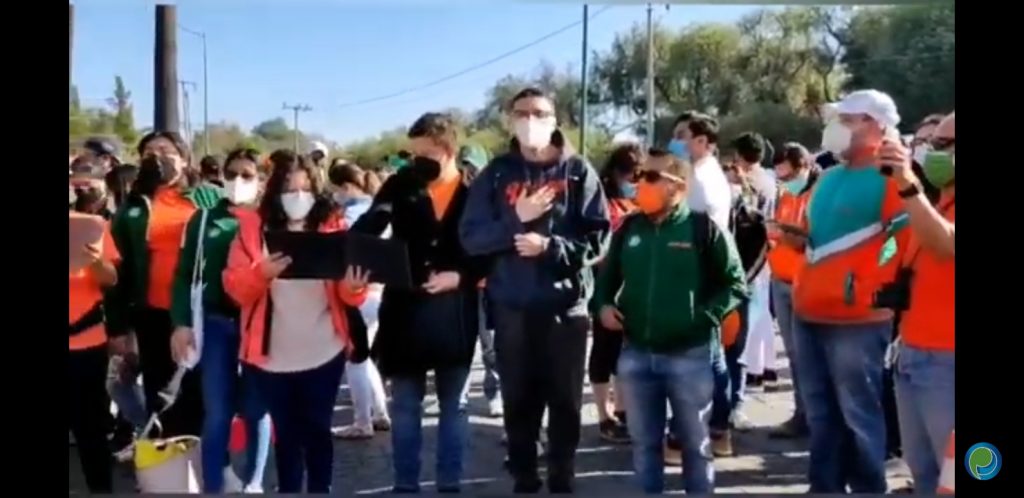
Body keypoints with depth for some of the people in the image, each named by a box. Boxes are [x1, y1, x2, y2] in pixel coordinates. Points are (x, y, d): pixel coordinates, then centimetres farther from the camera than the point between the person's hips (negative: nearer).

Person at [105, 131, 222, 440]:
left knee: (201, 395, 10)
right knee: (162, 400, 9)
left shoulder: (209, 199, 7)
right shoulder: (132, 210, 6)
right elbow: (120, 267, 4)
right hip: (155, 315, 0)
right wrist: (117, 325, -1)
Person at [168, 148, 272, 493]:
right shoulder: (204, 220, 7)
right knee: (216, 412, 4)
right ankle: (213, 486, 15)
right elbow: (185, 274, 5)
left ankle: (252, 483, 24)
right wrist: (182, 323, -4)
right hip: (215, 324, 1)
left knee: (256, 409, 10)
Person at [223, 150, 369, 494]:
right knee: (286, 432, 12)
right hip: (271, 355, 0)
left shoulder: (333, 226, 1)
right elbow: (235, 288, -5)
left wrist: (353, 287, -26)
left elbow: (348, 293, -3)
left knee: (317, 430, 9)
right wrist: (261, 273, -26)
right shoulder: (253, 227, 0)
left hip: (323, 353, 0)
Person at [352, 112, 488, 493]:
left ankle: (449, 483, 24)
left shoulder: (475, 191, -5)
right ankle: (405, 483, 23)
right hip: (405, 309, 1)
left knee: (453, 405, 12)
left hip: (454, 313, -1)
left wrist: (460, 276, -17)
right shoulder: (402, 184, 0)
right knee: (404, 406, 10)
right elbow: (368, 228, -7)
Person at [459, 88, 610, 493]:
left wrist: (550, 245, -17)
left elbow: (599, 236, -4)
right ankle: (524, 479, 24)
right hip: (511, 308, 2)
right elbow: (471, 237, -1)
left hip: (566, 305, -1)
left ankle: (562, 479, 23)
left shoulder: (577, 171, 1)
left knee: (565, 401, 8)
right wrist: (516, 219, -15)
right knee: (519, 401, 10)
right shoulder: (496, 173, 6)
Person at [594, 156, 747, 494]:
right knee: (644, 441, 14)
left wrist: (705, 316, -15)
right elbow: (609, 274, 19)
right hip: (636, 354, 4)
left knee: (694, 442, 10)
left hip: (690, 354, -4)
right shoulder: (630, 227, 6)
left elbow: (735, 284, -4)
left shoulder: (703, 228, -7)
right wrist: (603, 304, 1)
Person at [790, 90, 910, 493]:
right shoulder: (828, 178, 15)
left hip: (856, 318, -8)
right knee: (820, 413, 16)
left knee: (858, 415, 3)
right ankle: (825, 486, 28)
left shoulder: (890, 178, -10)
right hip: (808, 313, 8)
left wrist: (883, 289, -12)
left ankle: (867, 488, 17)